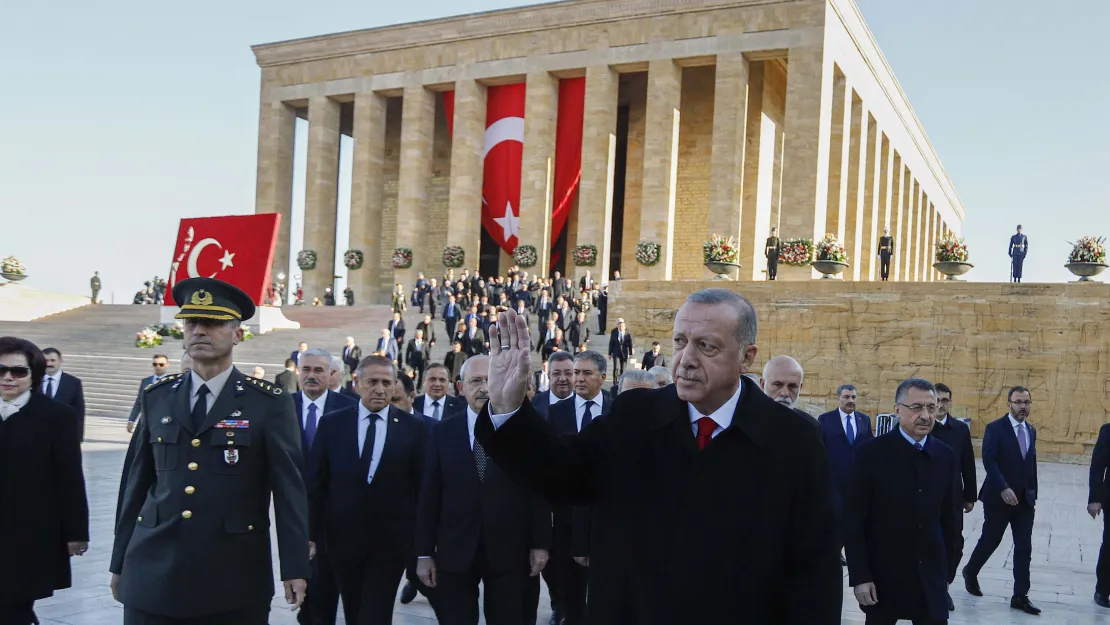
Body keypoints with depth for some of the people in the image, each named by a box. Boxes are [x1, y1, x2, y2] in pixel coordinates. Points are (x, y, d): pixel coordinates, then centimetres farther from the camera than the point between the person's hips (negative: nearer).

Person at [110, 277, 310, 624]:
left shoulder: (270, 403, -3)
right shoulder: (156, 397, 8)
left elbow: (289, 488, -6)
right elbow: (138, 483, 11)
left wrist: (294, 567, -10)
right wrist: (120, 561, 13)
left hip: (234, 580, -2)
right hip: (153, 574, 3)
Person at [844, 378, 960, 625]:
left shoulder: (945, 455, 3)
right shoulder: (873, 453, -10)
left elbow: (949, 513, 11)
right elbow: (853, 519, -10)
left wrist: (946, 559, 9)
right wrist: (859, 576, -12)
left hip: (931, 575, 3)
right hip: (882, 573, -3)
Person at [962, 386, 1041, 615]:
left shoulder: (1031, 431, 11)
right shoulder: (995, 428, -9)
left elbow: (1032, 465, 15)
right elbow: (989, 461, -17)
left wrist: (1033, 494, 13)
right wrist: (1004, 489, -25)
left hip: (1025, 499, 5)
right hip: (999, 497, -5)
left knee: (1024, 548, 2)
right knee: (990, 541, 7)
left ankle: (1020, 596, 7)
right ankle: (970, 572, 32)